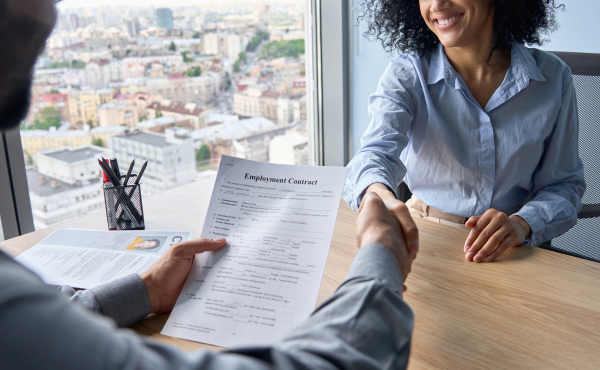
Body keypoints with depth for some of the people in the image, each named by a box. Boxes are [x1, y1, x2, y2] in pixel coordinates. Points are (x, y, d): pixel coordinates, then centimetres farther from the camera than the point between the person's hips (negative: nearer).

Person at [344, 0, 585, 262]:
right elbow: (377, 151, -24)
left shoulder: (553, 77, -3)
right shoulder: (406, 75, -6)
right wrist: (382, 197, -48)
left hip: (511, 252, 2)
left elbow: (564, 183, 1)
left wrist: (522, 223, -21)